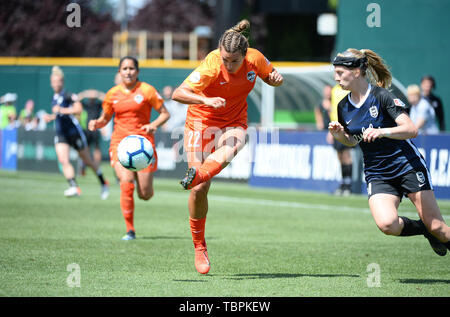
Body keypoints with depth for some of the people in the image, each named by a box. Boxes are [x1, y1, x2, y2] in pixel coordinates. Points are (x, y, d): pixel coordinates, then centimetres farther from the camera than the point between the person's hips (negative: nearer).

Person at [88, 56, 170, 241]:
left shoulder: (147, 91, -1)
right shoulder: (113, 94, 7)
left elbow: (165, 113, 2)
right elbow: (105, 118, 17)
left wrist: (154, 125, -18)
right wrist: (96, 124, -5)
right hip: (119, 142, 1)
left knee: (145, 194, -2)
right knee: (126, 184, -20)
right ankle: (130, 230, -11)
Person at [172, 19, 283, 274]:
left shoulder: (255, 59, -12)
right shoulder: (211, 66, -24)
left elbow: (269, 77, 10)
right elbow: (178, 94, -29)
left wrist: (276, 78, -14)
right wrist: (207, 100, -44)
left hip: (234, 123, 3)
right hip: (202, 122, -3)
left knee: (231, 146, -37)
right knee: (200, 190, -8)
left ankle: (196, 176, -60)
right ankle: (199, 246, 9)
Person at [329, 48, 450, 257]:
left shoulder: (381, 96, -13)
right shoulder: (343, 107, 4)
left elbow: (411, 130, -21)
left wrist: (382, 132, -36)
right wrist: (339, 135, -1)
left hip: (408, 166, -4)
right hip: (377, 175, 4)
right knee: (387, 224, -23)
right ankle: (425, 230, 5)